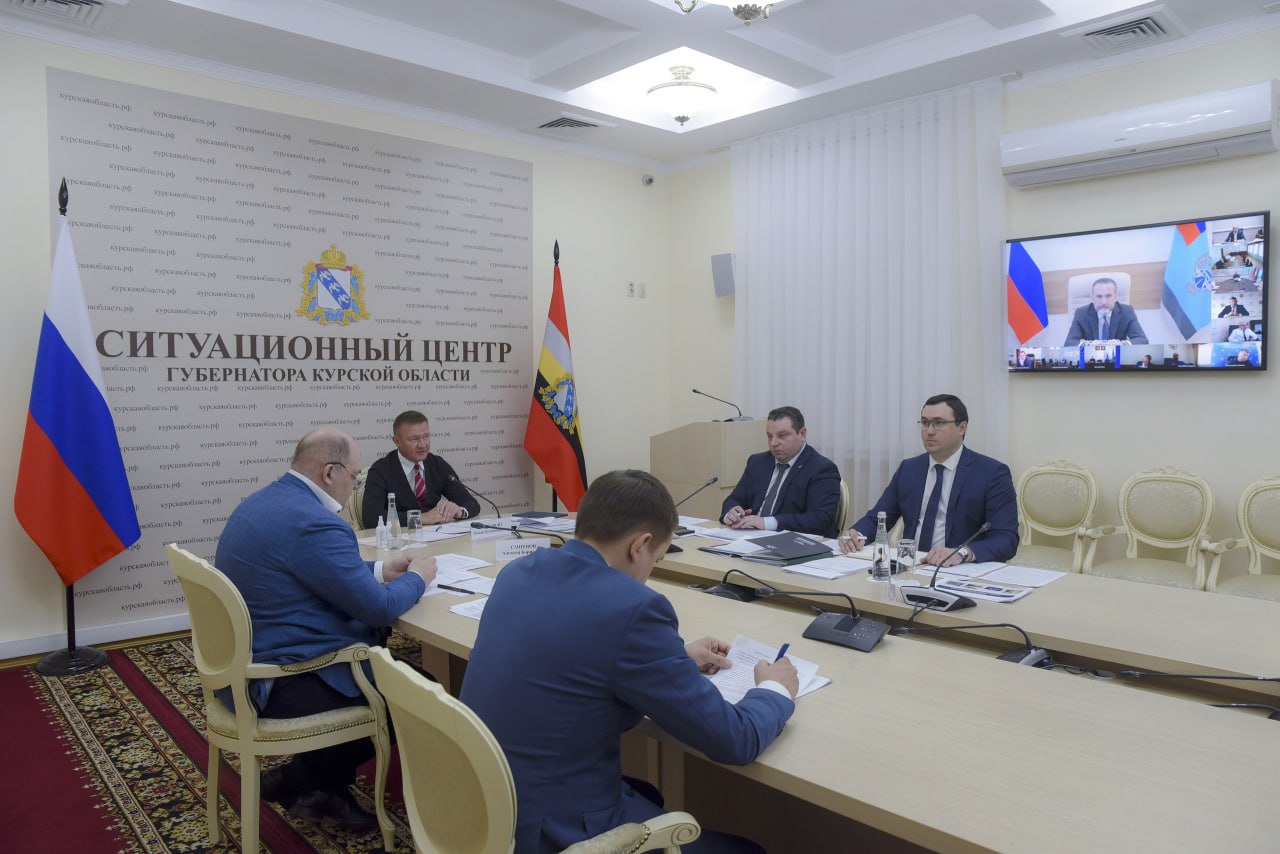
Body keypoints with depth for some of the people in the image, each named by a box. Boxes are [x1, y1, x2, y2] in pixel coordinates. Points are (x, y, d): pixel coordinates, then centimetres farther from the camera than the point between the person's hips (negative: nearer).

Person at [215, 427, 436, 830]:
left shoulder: (263, 501, 7)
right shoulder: (313, 521, -25)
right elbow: (379, 608, -22)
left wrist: (380, 569, 14)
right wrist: (417, 577, -3)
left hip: (247, 666, 10)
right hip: (283, 683, -10)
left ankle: (321, 782, 20)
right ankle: (301, 779, 17)